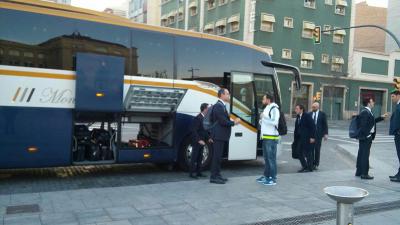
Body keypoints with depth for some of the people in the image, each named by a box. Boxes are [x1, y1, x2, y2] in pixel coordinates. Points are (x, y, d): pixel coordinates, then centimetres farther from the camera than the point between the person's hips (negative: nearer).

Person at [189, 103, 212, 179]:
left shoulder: (205, 118, 8)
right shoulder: (198, 118, -19)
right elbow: (193, 130, -21)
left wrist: (208, 138, 8)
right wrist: (199, 140, -24)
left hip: (202, 142, 9)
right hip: (196, 142, -9)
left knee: (199, 158, 14)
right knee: (194, 158, 0)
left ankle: (198, 172, 22)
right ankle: (192, 173, 8)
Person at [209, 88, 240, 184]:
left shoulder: (222, 106, 17)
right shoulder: (218, 106, -16)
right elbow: (223, 121, -21)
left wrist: (233, 121, 3)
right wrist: (234, 122, -8)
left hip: (222, 136, 10)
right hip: (218, 136, -10)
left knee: (218, 156, 14)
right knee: (217, 156, -6)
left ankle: (217, 175, 22)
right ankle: (213, 177, -2)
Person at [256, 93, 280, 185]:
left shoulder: (274, 109, -10)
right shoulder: (267, 109, 19)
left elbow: (274, 121, -24)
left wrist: (264, 117, -15)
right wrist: (261, 119, 5)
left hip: (271, 138, -10)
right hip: (265, 137, 10)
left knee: (271, 158, -7)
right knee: (266, 158, 15)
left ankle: (273, 179, -2)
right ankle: (266, 176, 23)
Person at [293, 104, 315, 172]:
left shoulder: (307, 116, -11)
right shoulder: (298, 117, 11)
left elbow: (312, 127, -14)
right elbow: (296, 129, 13)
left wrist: (312, 137, -18)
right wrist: (295, 139, 11)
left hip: (307, 138, -8)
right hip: (300, 138, 8)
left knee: (307, 153, -1)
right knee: (299, 152, 7)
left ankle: (309, 168, 11)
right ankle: (304, 167, 20)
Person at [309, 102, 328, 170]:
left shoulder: (322, 114, 2)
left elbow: (325, 124, 1)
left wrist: (325, 134, -5)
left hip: (318, 134, -2)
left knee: (317, 149, 2)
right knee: (311, 149, 1)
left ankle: (316, 164, 11)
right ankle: (311, 164, 10)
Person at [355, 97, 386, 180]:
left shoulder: (367, 112, 15)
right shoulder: (365, 112, -17)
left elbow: (372, 122, 24)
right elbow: (363, 125, -22)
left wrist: (381, 117, 23)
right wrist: (367, 136, -21)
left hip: (366, 137, 10)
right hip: (366, 137, -10)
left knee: (361, 154, 15)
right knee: (365, 155, -4)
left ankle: (359, 172, 23)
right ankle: (364, 174, 2)